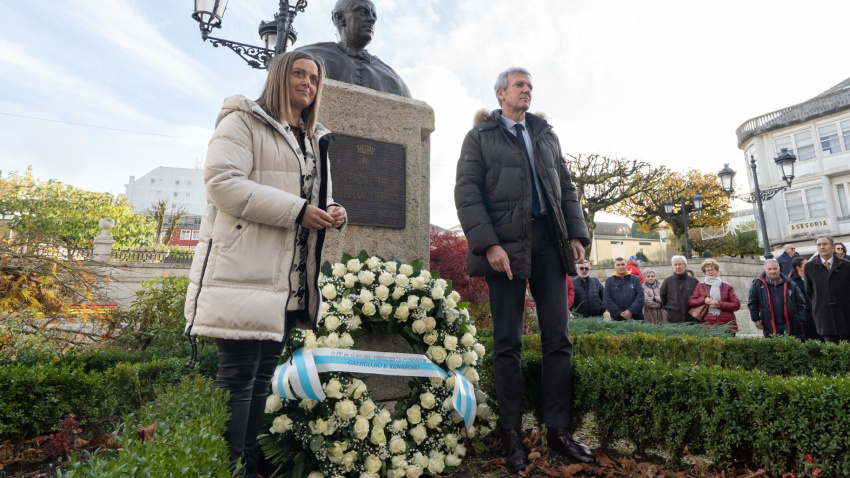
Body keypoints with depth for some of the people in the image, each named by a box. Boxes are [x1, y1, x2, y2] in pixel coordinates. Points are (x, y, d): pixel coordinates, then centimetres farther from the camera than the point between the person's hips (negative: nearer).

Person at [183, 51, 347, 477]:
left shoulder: (315, 141, 23)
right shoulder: (243, 121, 1)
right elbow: (221, 180, -14)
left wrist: (333, 213, 3)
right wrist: (296, 211, -18)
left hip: (291, 281, 8)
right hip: (246, 273, -7)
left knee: (263, 374, 13)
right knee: (238, 375, -5)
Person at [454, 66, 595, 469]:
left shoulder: (546, 134, 22)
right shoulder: (480, 136, 8)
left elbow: (567, 187, 19)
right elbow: (466, 193, -3)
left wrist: (577, 234, 5)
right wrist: (489, 243, -15)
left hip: (549, 239, 5)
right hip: (506, 242, -4)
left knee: (559, 338, 3)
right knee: (507, 342, 1)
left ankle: (558, 429, 14)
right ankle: (511, 432, 12)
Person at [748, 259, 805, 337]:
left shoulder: (789, 284, 4)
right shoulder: (758, 284, -1)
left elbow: (800, 302, 8)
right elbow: (752, 303, 4)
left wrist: (800, 319, 1)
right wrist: (756, 319, 1)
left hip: (789, 325, 2)